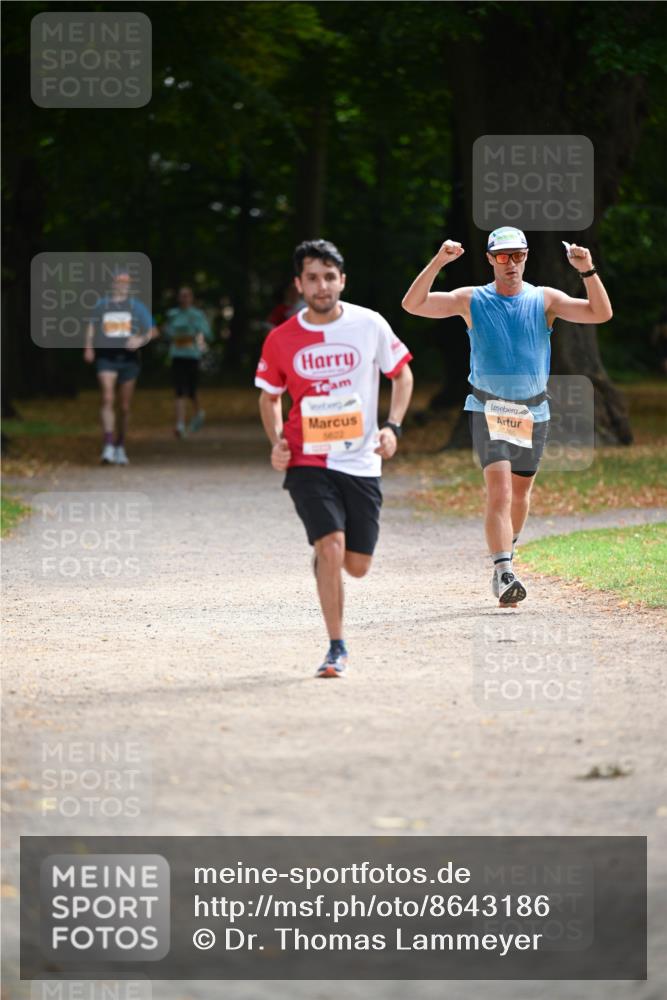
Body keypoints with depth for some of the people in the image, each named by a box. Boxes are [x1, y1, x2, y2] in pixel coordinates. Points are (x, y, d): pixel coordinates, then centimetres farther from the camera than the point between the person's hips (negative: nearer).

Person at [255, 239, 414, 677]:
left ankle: (324, 556, 42)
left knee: (357, 566, 4)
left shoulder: (369, 325, -3)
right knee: (331, 547, -19)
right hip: (308, 461, -1)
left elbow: (402, 375, 10)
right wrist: (277, 442, -4)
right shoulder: (281, 340, -3)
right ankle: (337, 648, -7)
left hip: (361, 462, 1)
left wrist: (392, 427, -5)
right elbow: (270, 396, 13)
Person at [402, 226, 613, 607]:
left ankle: (507, 556, 36)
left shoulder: (545, 300, 1)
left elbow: (601, 313, -8)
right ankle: (504, 575, -26)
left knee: (520, 494, 13)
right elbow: (413, 304, -9)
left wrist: (588, 271, -23)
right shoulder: (472, 300, -1)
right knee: (499, 493, -18)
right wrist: (437, 262, -22)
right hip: (489, 411, -3)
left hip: (533, 413, 3)